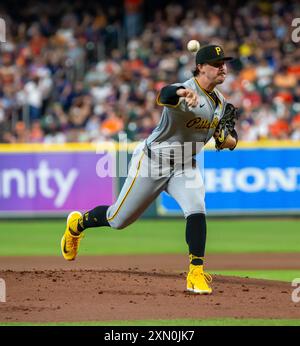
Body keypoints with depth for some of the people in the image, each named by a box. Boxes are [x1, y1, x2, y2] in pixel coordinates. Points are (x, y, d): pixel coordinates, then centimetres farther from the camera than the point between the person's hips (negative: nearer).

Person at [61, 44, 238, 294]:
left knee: (197, 211, -21)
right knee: (118, 219, 6)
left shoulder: (221, 102, 2)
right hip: (153, 161, -6)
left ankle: (196, 274, -16)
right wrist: (182, 93, -74)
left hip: (185, 166, 6)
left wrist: (228, 140, -13)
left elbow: (231, 138, 13)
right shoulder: (185, 93, -25)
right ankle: (77, 224, 35)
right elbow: (164, 94, -50)